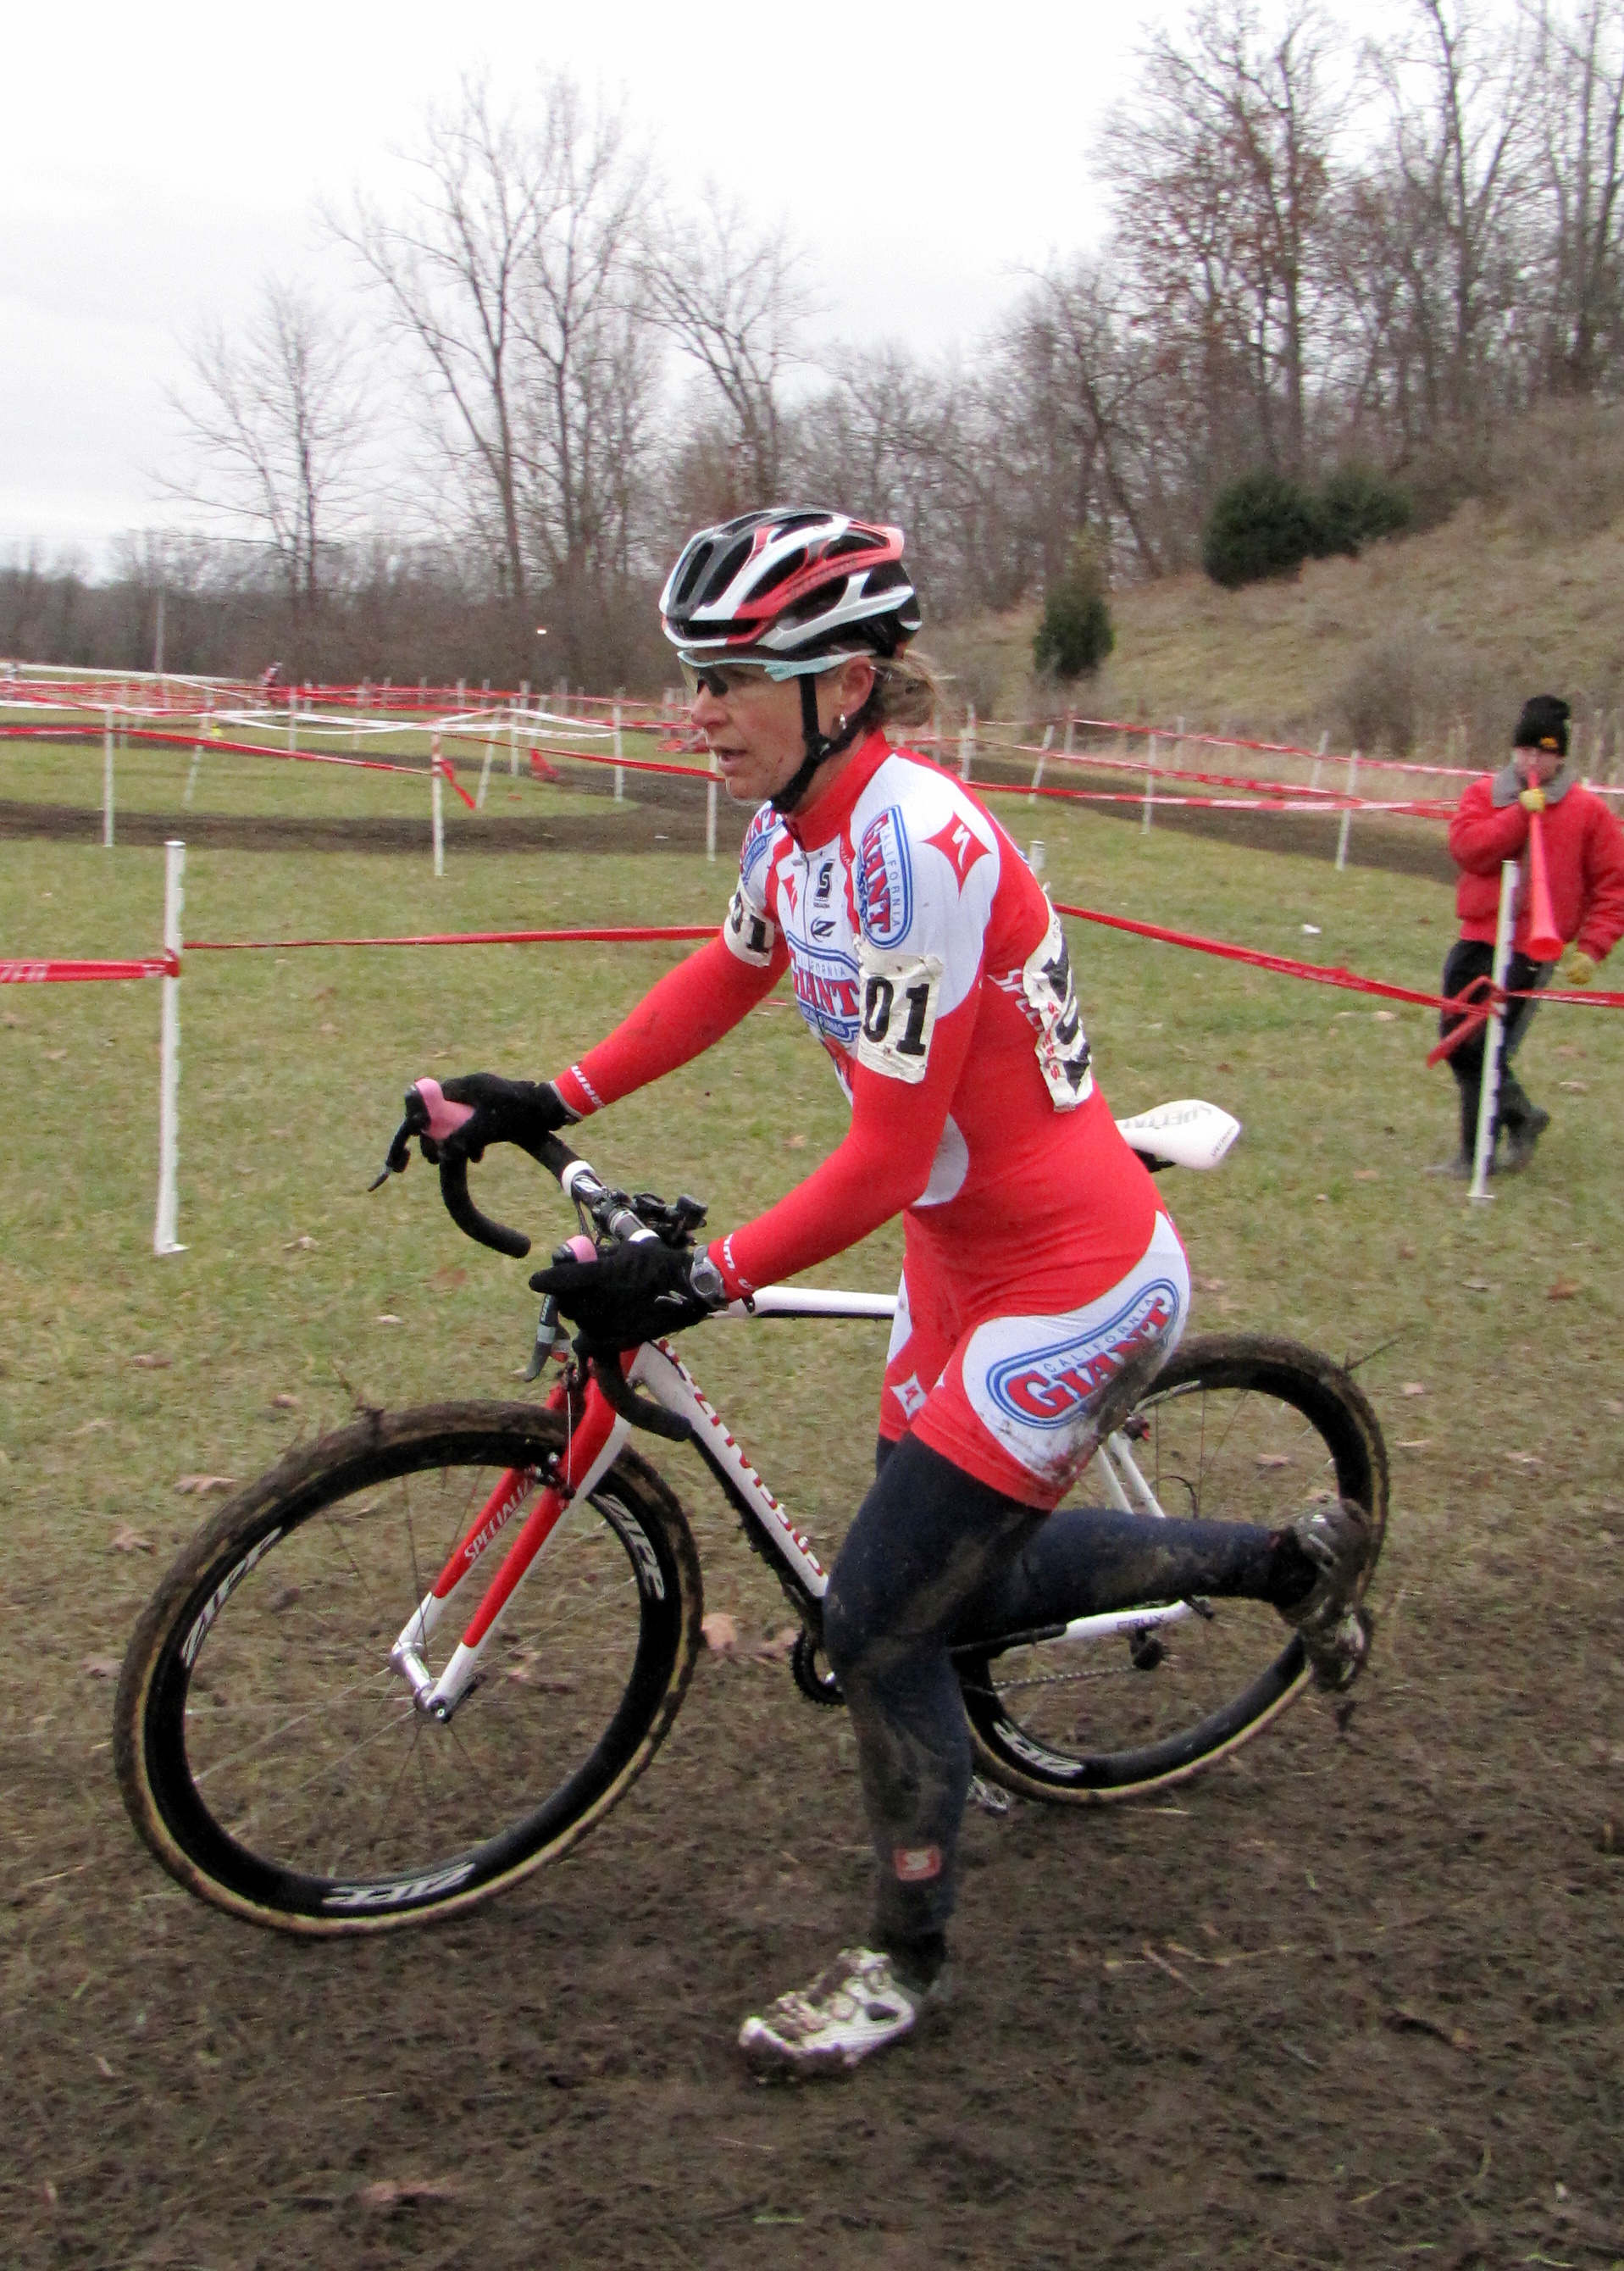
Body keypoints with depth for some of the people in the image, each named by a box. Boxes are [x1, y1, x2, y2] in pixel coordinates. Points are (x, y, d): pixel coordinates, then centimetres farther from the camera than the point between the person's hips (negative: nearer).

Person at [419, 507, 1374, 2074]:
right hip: (962, 1257, 9)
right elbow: (728, 976, 18)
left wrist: (696, 1284, -25)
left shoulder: (916, 849, -29)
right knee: (974, 1576, 22)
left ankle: (905, 1963, 21)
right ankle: (1289, 1558, 41)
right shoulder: (796, 823, -2)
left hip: (1073, 1286, -9)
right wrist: (551, 1102, 12)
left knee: (879, 1628, -3)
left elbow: (885, 1161, -27)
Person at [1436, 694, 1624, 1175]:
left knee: (1488, 1049, -10)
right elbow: (1466, 847, -10)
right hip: (1478, 938, 5)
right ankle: (1521, 1116, 29)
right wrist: (1520, 814, -16)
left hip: (1532, 951, -5)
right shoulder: (1484, 793, 8)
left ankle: (1478, 1154, 2)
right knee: (1457, 1040, 10)